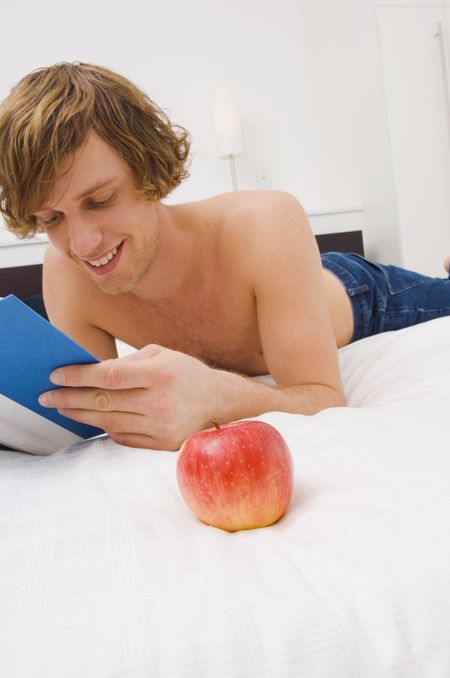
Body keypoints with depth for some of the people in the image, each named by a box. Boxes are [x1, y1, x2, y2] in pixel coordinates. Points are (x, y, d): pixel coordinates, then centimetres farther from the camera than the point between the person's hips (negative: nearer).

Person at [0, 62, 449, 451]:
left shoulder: (267, 225, -43)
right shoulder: (65, 272, -31)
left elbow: (329, 403, -43)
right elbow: (88, 419, -22)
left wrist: (215, 397, -63)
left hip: (359, 301, -2)